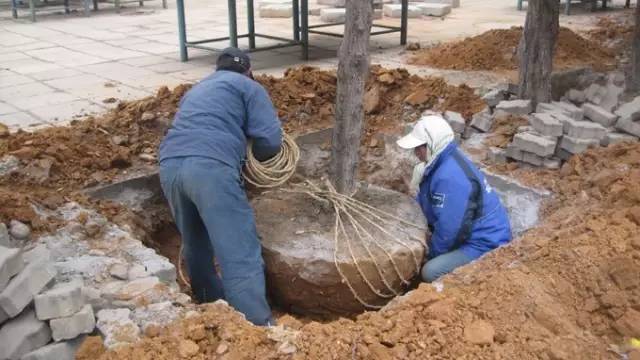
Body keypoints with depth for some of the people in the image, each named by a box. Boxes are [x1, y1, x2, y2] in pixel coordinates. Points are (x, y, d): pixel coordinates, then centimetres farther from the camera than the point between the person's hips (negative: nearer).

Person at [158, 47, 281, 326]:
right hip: (210, 167, -7)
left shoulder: (197, 89, 37)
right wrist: (257, 154, 26)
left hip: (169, 164, 7)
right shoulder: (249, 87, 17)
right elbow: (271, 141, 5)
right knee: (240, 258, -8)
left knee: (196, 247, 23)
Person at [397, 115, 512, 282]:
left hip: (485, 243, -10)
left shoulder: (450, 177, -30)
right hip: (472, 232, 10)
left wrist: (432, 254, -9)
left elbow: (448, 229, -26)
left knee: (430, 272, -23)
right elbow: (423, 203, 13)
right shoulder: (442, 161, 2)